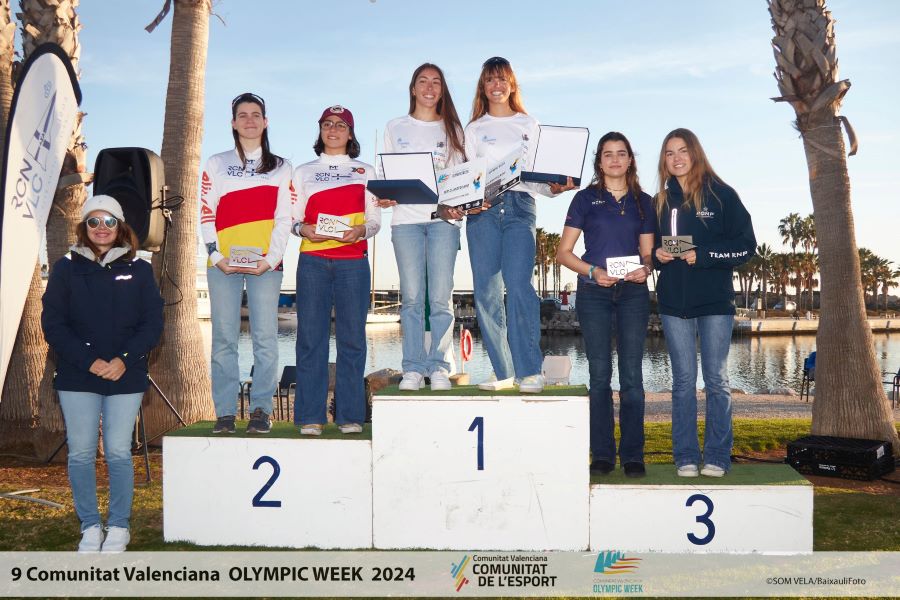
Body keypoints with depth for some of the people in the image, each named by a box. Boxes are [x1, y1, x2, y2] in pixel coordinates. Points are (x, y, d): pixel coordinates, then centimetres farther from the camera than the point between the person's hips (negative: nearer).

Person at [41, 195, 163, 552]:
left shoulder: (138, 270, 6)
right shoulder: (66, 268, 5)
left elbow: (153, 323, 2)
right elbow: (53, 324, 0)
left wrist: (124, 359, -13)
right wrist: (89, 361, -12)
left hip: (126, 377, 0)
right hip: (77, 378, 1)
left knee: (118, 453, 0)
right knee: (81, 453, 2)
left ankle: (119, 527, 13)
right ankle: (89, 527, 15)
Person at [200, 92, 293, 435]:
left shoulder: (280, 168, 14)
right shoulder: (216, 164, 15)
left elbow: (284, 218, 5)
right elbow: (205, 213, 7)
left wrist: (270, 258, -8)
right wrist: (216, 255, -6)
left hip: (265, 264, -1)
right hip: (223, 264, 1)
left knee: (265, 337, -6)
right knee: (224, 338, -1)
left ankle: (261, 410, 1)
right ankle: (225, 412, 4)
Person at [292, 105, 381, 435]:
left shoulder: (365, 172, 16)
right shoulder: (304, 172, 18)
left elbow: (375, 220, 10)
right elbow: (292, 217, 12)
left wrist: (360, 230, -11)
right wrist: (303, 228, -10)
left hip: (352, 261, 0)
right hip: (312, 260, 0)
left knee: (352, 336, -3)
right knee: (310, 336, -4)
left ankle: (350, 416, 2)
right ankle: (310, 416, 1)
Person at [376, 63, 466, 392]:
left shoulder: (452, 129, 15)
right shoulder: (395, 128, 15)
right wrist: (384, 196, -8)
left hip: (443, 218, 0)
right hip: (405, 218, 0)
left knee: (440, 298, -5)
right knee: (412, 297, -3)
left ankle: (439, 367, 0)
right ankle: (413, 368, 1)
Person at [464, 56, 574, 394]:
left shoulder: (529, 125, 18)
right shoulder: (474, 129, 19)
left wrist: (554, 188, -9)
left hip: (519, 205, -2)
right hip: (483, 209, 2)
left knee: (518, 286, -18)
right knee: (486, 292, -4)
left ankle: (530, 371, -18)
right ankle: (503, 372, 2)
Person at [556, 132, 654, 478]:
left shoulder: (643, 202, 12)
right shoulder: (586, 199, 6)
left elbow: (648, 253, 13)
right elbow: (563, 253, 3)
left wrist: (645, 269, -10)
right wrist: (593, 271, -14)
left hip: (633, 293, 1)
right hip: (594, 293, -1)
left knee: (632, 377, -1)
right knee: (599, 375, 1)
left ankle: (633, 456, 5)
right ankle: (602, 455, 8)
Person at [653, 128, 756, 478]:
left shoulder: (721, 194, -1)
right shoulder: (661, 200, 11)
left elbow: (746, 246, -4)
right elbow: (649, 246, 18)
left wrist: (703, 255, -15)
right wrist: (657, 255, -5)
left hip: (715, 301, -3)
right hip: (673, 302, 3)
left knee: (716, 379, 1)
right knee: (683, 380, 6)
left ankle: (717, 457, 8)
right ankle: (686, 457, 11)